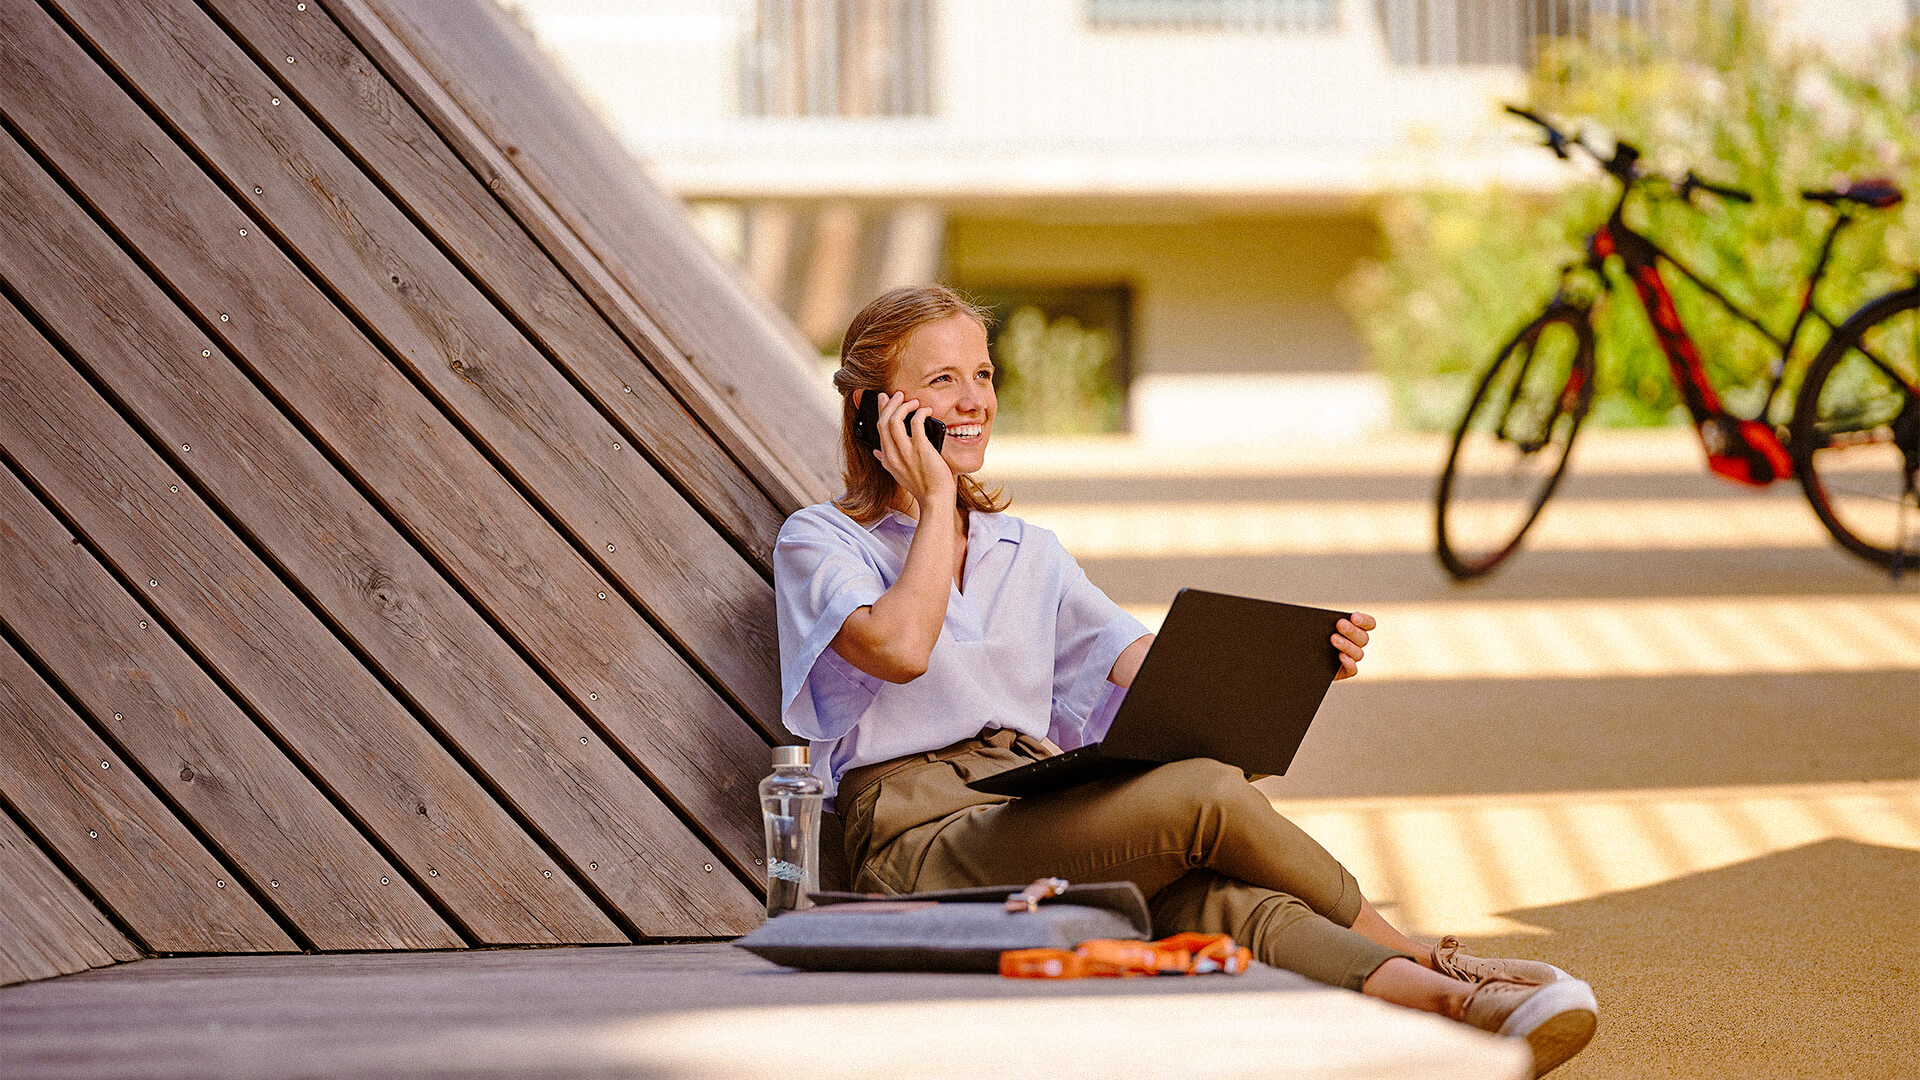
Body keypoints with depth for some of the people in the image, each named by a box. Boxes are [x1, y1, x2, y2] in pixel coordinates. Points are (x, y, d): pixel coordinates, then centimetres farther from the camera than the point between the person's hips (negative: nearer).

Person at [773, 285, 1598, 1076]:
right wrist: (935, 501, 0)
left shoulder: (1027, 553, 25)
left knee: (1224, 900, -29)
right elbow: (900, 648, -15)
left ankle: (1454, 1005, -50)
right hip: (922, 841, -5)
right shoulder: (820, 542, 7)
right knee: (1206, 794, -27)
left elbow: (1146, 663, 12)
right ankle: (1417, 957, -13)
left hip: (1043, 818, 5)